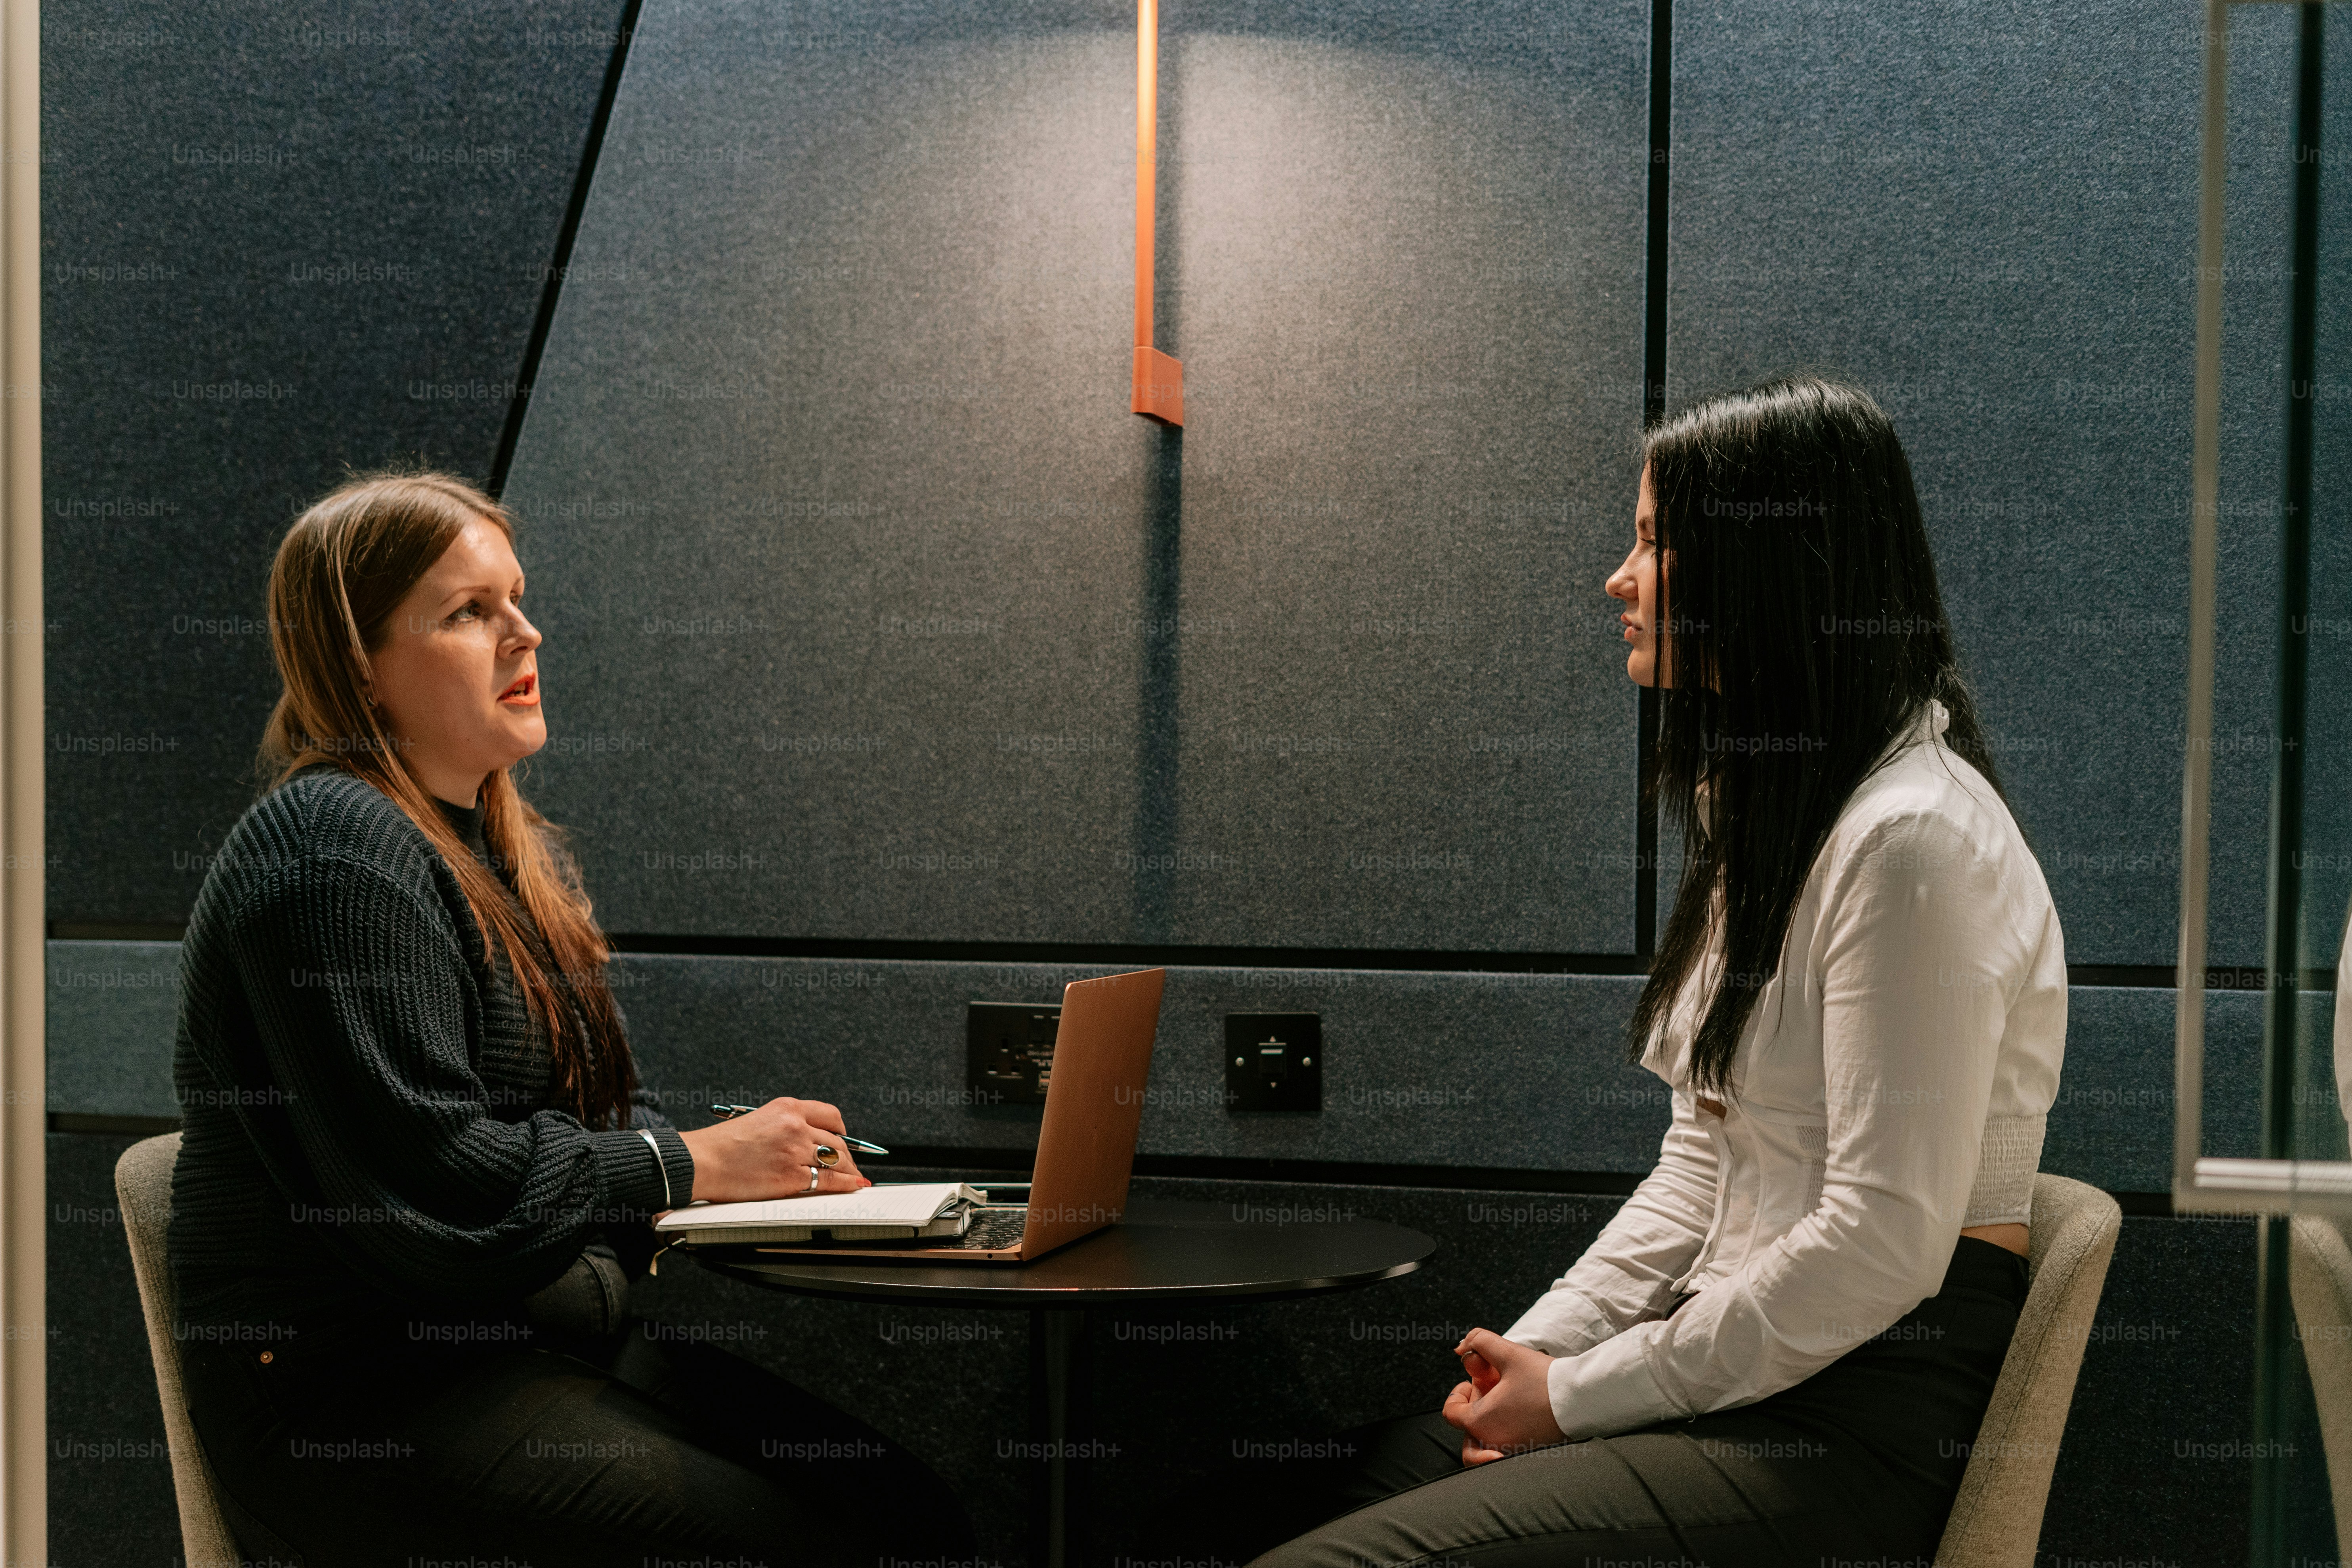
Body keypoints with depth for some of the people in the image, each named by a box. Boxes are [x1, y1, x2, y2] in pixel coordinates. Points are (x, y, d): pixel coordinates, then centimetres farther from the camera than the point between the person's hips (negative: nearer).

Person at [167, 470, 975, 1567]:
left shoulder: (516, 849, 18)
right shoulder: (333, 850, -13)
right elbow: (426, 1178, -22)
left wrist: (767, 1163, -2)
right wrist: (693, 1164, -14)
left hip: (553, 1337, 9)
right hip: (363, 1408, -9)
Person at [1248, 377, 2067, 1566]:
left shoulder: (1911, 840, -17)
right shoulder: (1761, 813, 16)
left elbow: (1882, 1244, -21)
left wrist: (1581, 1395, -14)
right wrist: (1538, 1347, 3)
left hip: (1864, 1417, -9)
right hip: (1746, 1361, 9)